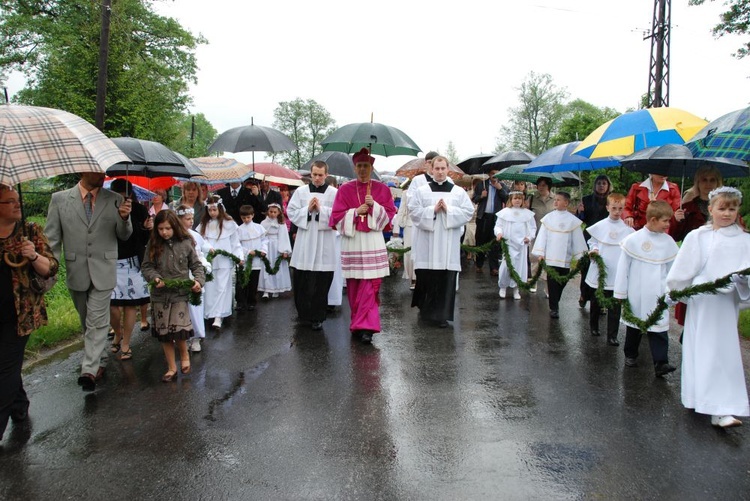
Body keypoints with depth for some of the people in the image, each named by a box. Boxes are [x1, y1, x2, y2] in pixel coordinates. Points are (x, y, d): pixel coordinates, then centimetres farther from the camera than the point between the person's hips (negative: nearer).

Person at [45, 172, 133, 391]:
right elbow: (52, 237, 1)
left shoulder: (115, 200, -2)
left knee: (97, 322, -6)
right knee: (87, 322, 16)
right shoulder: (60, 199, -1)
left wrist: (124, 218, -20)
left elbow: (124, 236, 1)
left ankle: (90, 369, -4)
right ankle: (101, 361, 33)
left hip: (103, 272, -2)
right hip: (76, 272, 2)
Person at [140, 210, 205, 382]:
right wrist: (154, 277, -16)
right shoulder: (153, 244, 0)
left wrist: (199, 280, -14)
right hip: (160, 295, 2)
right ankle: (171, 367, 24)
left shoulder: (186, 243, -4)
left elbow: (196, 265, 3)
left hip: (180, 294, -2)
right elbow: (146, 266, 3)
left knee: (179, 329, -11)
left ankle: (184, 354, 22)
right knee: (164, 333, 8)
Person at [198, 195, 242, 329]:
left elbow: (235, 243, 2)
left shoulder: (229, 224, 0)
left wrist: (239, 256, -7)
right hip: (208, 262, 3)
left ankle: (218, 317, -7)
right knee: (210, 288, 6)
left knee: (222, 288, -5)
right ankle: (210, 314, 15)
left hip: (225, 261, -3)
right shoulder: (203, 225, 10)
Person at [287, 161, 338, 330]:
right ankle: (303, 312, 26)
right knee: (301, 282, 7)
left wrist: (321, 210, -15)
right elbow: (291, 212, 3)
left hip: (324, 245, -2)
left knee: (321, 284, 1)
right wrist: (307, 210, -10)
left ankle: (317, 317, 12)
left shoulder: (334, 193, 0)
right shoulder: (300, 191, 7)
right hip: (305, 243, 2)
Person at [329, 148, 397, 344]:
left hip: (373, 242, -1)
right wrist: (356, 212, -12)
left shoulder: (382, 189, 6)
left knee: (370, 285, -8)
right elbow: (337, 216, 1)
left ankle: (365, 326, -8)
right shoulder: (345, 189, 5)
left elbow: (390, 214, 2)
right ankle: (360, 322, 20)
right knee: (354, 286, 5)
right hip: (352, 241, 1)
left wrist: (374, 206, -13)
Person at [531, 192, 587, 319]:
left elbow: (577, 239, 2)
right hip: (551, 257, -1)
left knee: (562, 282, 12)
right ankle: (554, 308, 3)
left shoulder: (573, 220, -1)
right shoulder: (548, 218, 0)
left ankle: (555, 303, 32)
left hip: (565, 258, 1)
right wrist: (540, 253, -2)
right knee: (552, 283, -2)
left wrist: (579, 257, 2)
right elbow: (542, 235, 1)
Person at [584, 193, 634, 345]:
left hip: (618, 274, -1)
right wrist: (593, 250, -10)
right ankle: (594, 326, 39)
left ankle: (612, 336, 7)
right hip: (599, 272, 1)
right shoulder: (599, 226, -1)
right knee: (596, 302, 17)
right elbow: (592, 242, 9)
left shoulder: (628, 229, -1)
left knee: (615, 307, 0)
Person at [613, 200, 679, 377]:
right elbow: (623, 268, -6)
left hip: (658, 296, 1)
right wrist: (620, 293, -3)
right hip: (636, 295, -1)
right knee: (634, 325, 16)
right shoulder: (633, 240, -11)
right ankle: (630, 355, 34)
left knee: (659, 329, -4)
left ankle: (661, 362, -2)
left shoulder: (668, 242, -2)